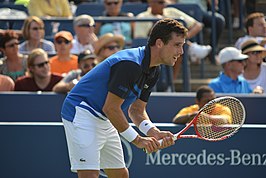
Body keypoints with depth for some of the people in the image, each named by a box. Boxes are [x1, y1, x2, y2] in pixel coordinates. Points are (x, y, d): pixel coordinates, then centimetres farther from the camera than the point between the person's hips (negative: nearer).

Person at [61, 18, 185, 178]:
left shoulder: (153, 71, 5)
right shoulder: (130, 64, -27)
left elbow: (137, 109, 10)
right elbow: (110, 108, -25)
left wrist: (154, 132, -10)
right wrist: (137, 139, -18)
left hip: (104, 120, 10)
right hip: (82, 112, -10)